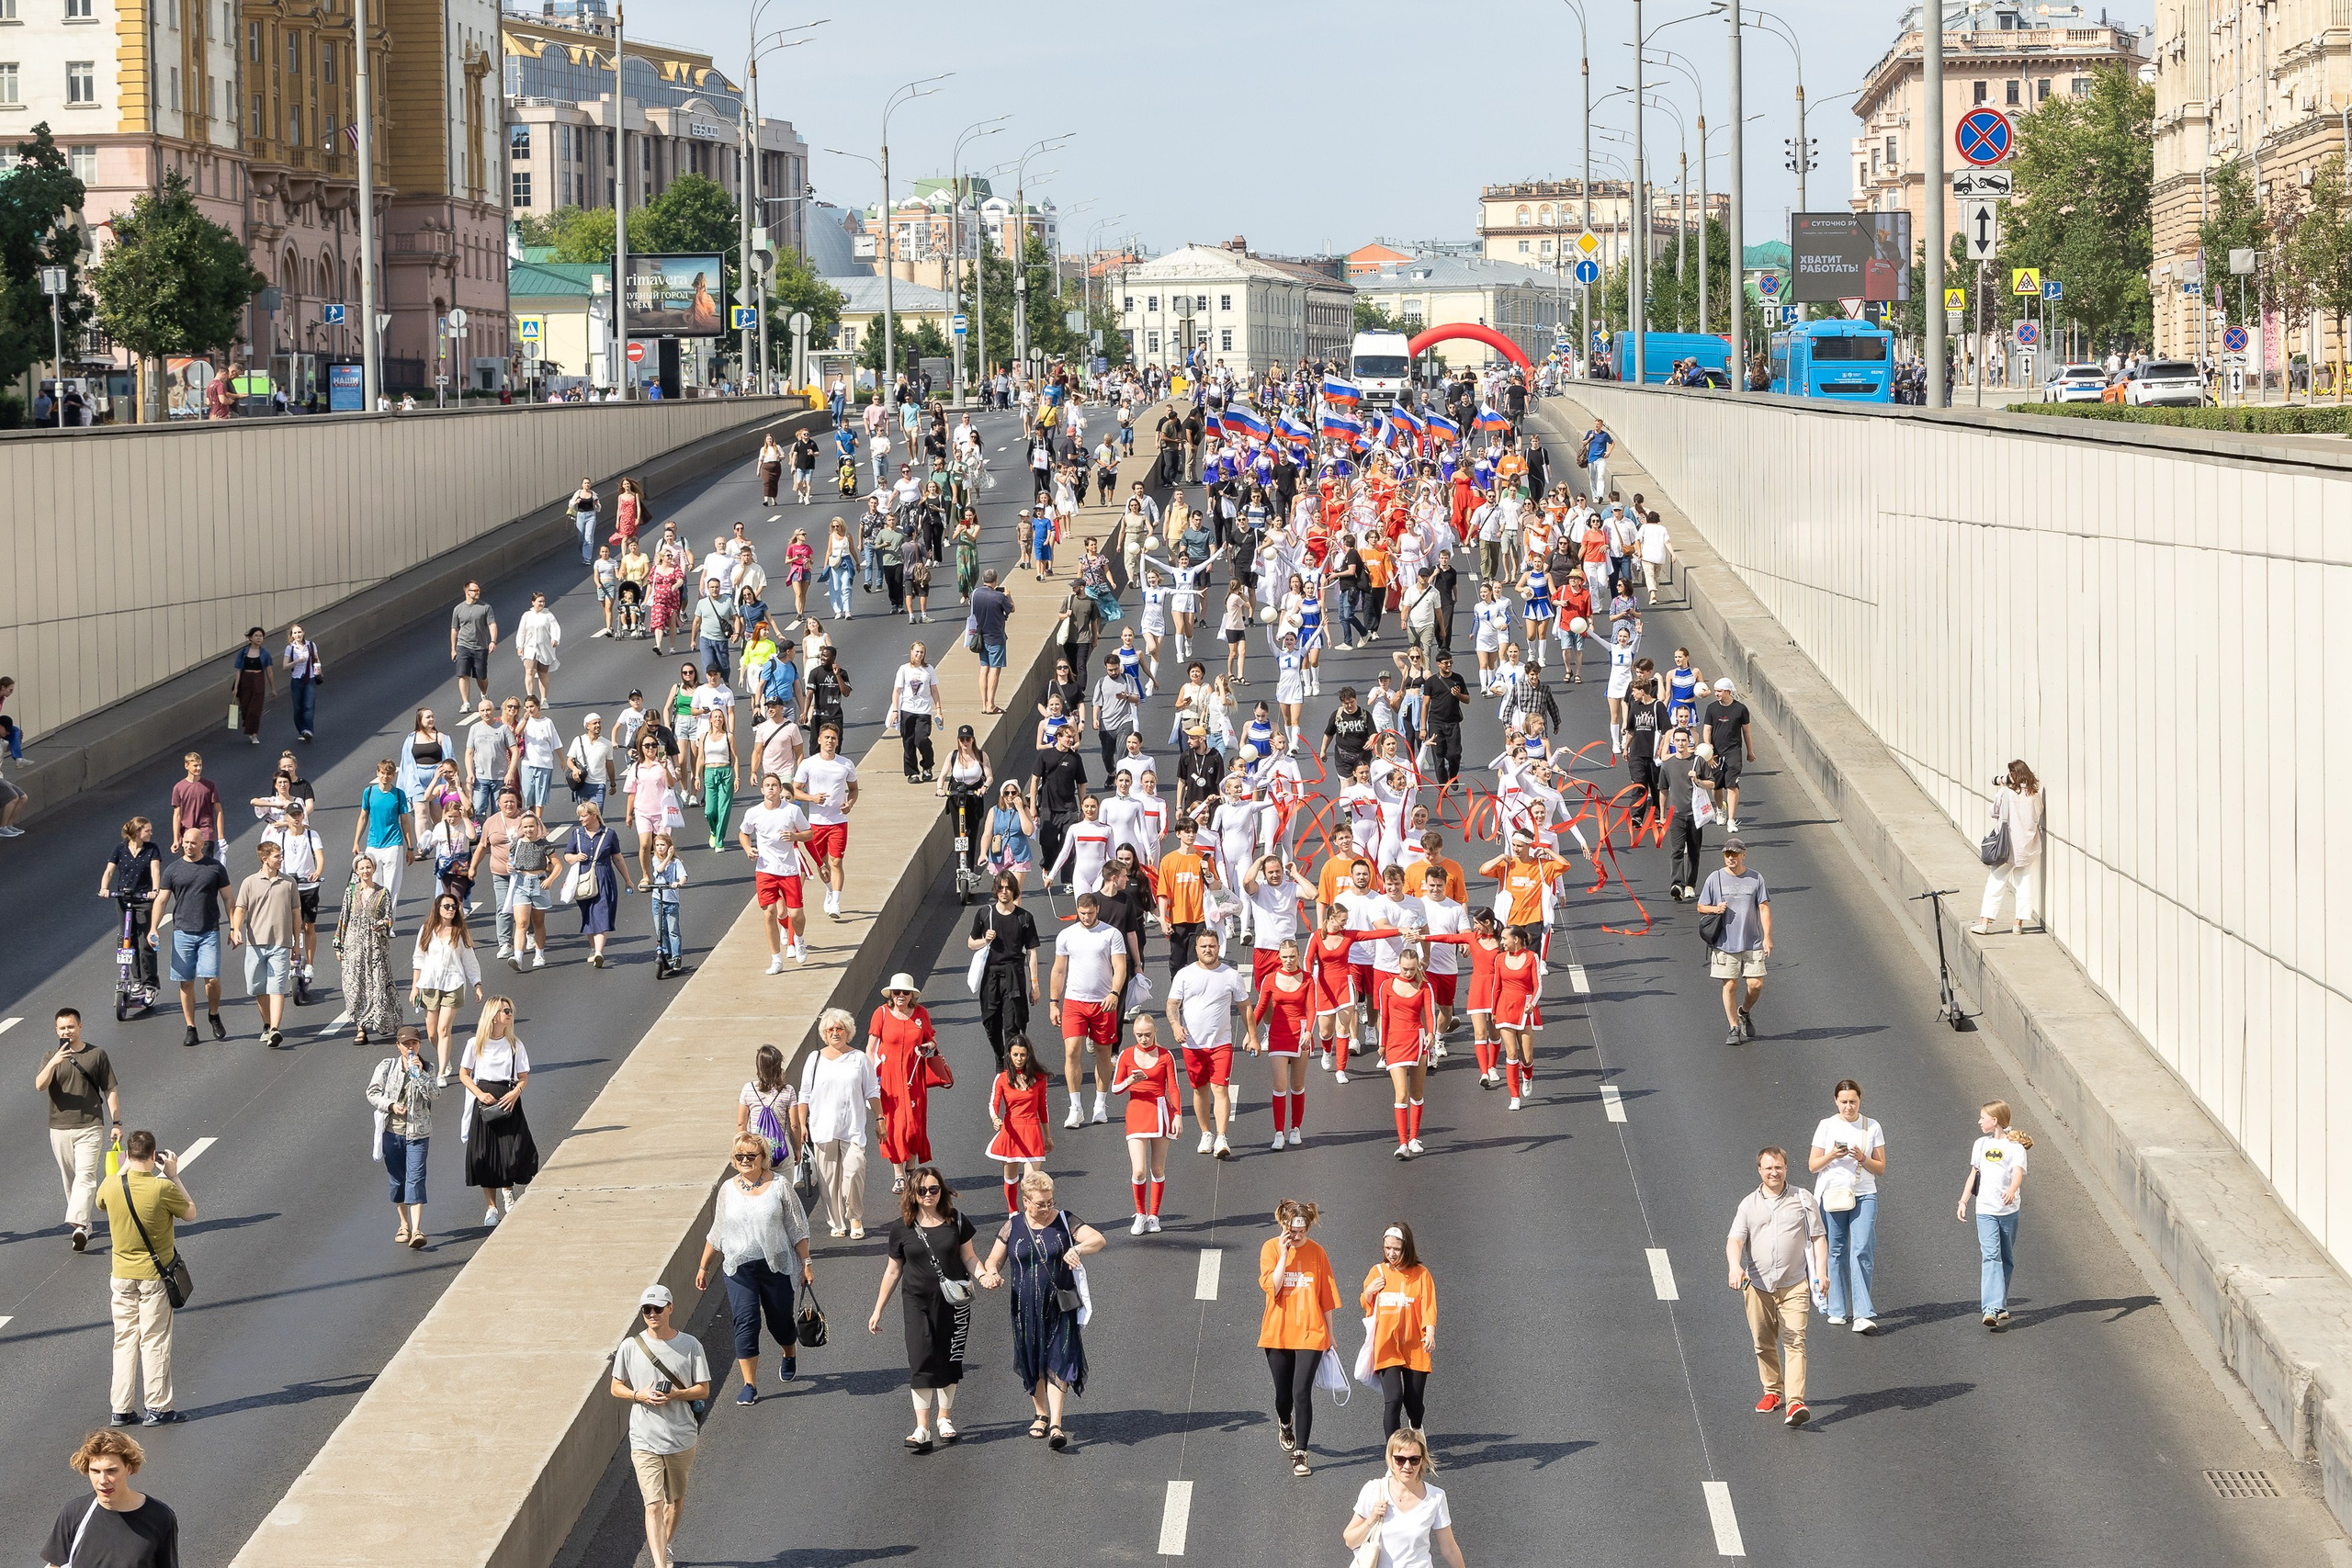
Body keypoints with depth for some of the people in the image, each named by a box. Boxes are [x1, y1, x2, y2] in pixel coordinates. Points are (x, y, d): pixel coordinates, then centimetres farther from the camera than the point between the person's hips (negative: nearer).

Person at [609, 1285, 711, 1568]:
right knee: (653, 1504, -11)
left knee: (676, 1500, 18)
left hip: (681, 1437, 2)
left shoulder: (690, 1345, -4)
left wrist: (675, 1395, -19)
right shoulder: (630, 1346, -3)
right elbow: (616, 1388, 6)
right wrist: (639, 1395, -14)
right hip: (644, 1440, -1)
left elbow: (703, 1390, -1)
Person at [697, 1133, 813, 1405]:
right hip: (738, 1269, 1)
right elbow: (716, 1234, 13)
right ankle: (749, 1386, -6)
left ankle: (789, 1356, 45)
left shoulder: (779, 1186, -3)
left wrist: (806, 1264, -2)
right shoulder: (728, 1189, 5)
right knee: (745, 1323, -9)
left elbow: (797, 1229, 1)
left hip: (775, 1265, -1)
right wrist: (703, 1267, 16)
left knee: (779, 1320, 10)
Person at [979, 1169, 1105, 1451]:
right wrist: (992, 1274, -14)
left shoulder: (1065, 1222, -2)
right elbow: (993, 1261, 11)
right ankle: (1041, 1415, 33)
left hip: (1060, 1308, -3)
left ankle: (1055, 1426, -14)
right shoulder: (1013, 1227, 4)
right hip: (1025, 1309, 3)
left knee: (1057, 1364, -10)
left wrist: (1077, 1248, -32)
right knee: (1032, 1365, 12)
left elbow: (1099, 1239, -11)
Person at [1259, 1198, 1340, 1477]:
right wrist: (1284, 1255, -19)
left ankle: (1300, 1454, -3)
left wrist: (1329, 1335, 9)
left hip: (1310, 1333, -1)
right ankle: (1285, 1424, 47)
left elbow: (1326, 1297, 5)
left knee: (1301, 1393, -11)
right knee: (1283, 1393, 12)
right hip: (1278, 1333, 1)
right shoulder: (1271, 1249, -3)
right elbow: (1272, 1288, -15)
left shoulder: (1316, 1252, -1)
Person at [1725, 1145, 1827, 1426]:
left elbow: (1818, 1237, 9)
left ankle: (1795, 1402, -20)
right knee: (1764, 1344, 10)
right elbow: (1735, 1239, -3)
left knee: (1795, 1342, -13)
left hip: (1793, 1286, -2)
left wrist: (1821, 1272, -4)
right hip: (1758, 1285, 2)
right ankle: (1772, 1392, 29)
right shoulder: (1749, 1204, 8)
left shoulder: (1802, 1199, 7)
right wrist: (1735, 1267, -23)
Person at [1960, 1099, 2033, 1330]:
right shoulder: (1981, 1144, 12)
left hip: (2009, 1210, -2)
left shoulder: (2015, 1147, -4)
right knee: (1991, 1256, -13)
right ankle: (1993, 1309, -24)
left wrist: (2012, 1190, -40)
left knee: (2006, 1259, 9)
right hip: (1985, 1210, 2)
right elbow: (1974, 1174, 20)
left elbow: (2018, 1172, -20)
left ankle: (1999, 1305, 22)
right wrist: (1963, 1201, 13)